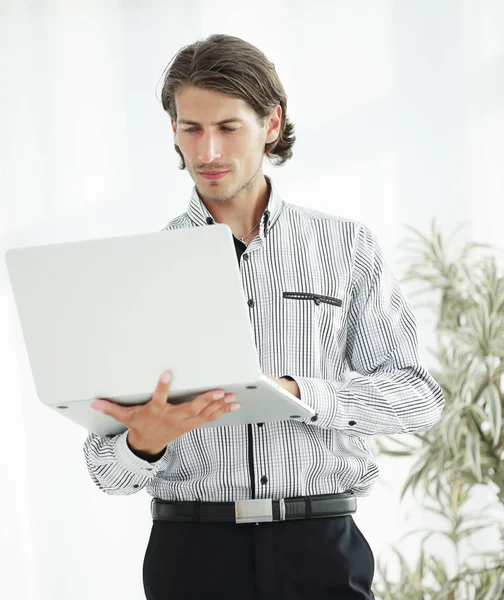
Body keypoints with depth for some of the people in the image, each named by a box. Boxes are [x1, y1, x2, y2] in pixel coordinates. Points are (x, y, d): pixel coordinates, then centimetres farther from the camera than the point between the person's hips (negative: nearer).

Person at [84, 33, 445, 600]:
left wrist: (296, 393, -14)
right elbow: (108, 469, 1)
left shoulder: (348, 246, 7)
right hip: (192, 550, 0)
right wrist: (143, 444, -23)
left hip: (321, 548, 0)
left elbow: (417, 395, 1)